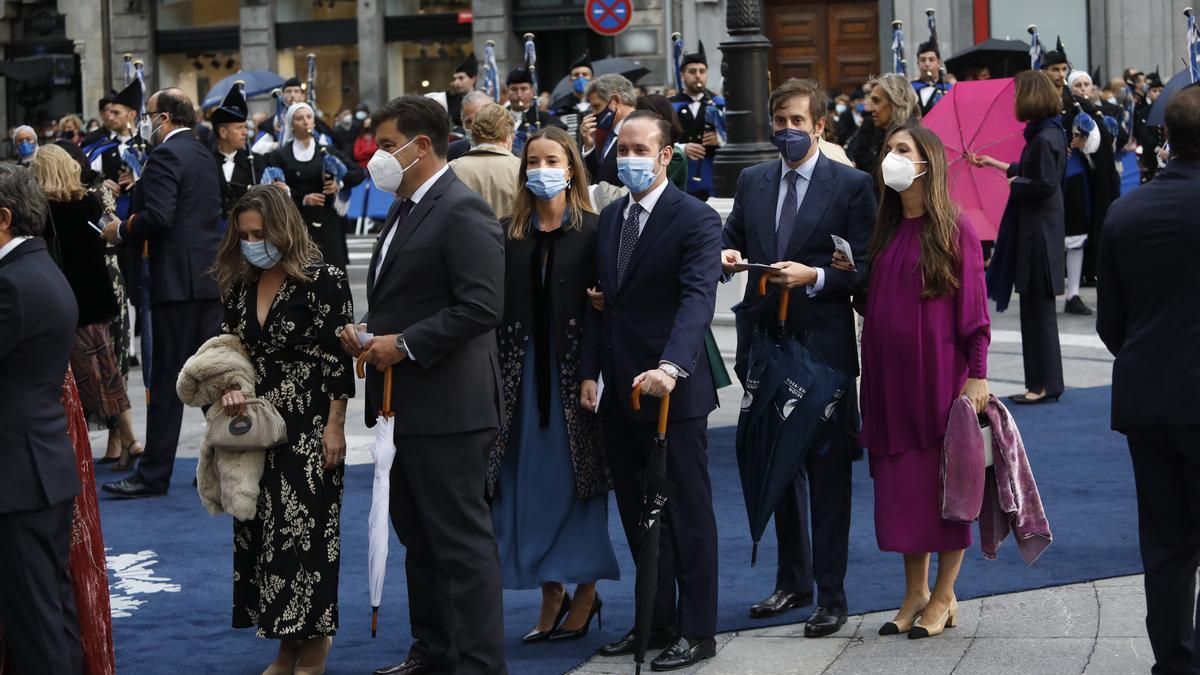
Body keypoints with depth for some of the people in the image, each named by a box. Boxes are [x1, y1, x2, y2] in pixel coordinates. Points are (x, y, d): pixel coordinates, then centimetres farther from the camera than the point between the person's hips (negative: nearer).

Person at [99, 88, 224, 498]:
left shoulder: (165, 156, -11)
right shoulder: (202, 155, 18)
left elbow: (156, 216, -23)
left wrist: (121, 230, -7)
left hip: (178, 280, -9)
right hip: (210, 276, 9)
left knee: (166, 379, -6)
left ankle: (153, 475, -4)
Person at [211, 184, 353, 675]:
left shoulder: (322, 280, -10)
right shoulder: (240, 286, 8)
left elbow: (338, 359, -11)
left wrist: (334, 427, -13)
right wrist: (230, 390, -7)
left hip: (309, 431, -6)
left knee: (307, 533, -4)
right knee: (261, 531, 6)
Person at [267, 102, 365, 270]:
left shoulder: (327, 151, 9)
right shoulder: (280, 155, 5)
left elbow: (358, 173, 10)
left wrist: (340, 183, -9)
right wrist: (303, 199, -15)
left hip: (327, 222, 1)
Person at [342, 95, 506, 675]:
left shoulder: (462, 212, -15)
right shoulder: (405, 210, 17)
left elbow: (481, 306, -23)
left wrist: (404, 344, -21)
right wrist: (366, 330, 7)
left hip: (448, 405, -10)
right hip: (405, 404, 10)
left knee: (462, 539, -5)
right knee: (418, 534, 17)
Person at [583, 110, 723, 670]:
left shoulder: (696, 220, -11)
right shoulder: (610, 218, 12)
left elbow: (698, 298, -24)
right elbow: (602, 300, 15)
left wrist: (671, 365, -38)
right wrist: (591, 371, 7)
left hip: (672, 388, -7)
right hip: (620, 391, 7)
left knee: (687, 513, 2)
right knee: (636, 511, 14)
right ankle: (657, 620, 25)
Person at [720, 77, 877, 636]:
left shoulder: (851, 185, -3)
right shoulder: (752, 182, 11)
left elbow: (864, 269, -7)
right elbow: (733, 240, 17)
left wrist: (813, 276, -21)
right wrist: (727, 254, -6)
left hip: (823, 344, -5)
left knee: (828, 472, 0)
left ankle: (831, 595, 6)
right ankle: (792, 580, 27)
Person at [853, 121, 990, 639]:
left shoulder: (953, 229, -6)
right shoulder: (884, 231, 11)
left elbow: (973, 305, -8)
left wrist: (977, 374, -13)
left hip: (939, 372, -6)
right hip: (891, 375, 6)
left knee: (945, 481, 1)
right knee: (900, 481, 7)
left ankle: (943, 597, 10)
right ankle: (915, 592, 17)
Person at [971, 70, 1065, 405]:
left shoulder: (1045, 138, -18)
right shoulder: (1048, 133, 11)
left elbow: (1046, 183, -23)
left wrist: (1015, 184, -8)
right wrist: (994, 164, 31)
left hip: (1039, 234, -10)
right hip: (1037, 230, 10)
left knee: (1038, 310, -4)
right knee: (1035, 309, 13)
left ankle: (1045, 384, 2)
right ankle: (1042, 382, 18)